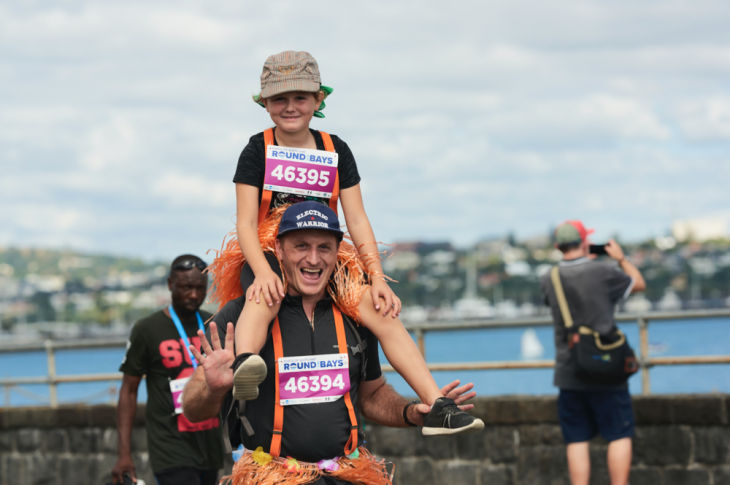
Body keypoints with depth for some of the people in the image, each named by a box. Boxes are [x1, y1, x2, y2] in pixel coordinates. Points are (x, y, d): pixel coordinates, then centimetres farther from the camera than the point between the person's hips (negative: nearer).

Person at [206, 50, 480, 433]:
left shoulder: (335, 151, 10)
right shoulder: (258, 150, 2)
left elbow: (357, 220, 7)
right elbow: (246, 222, -7)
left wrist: (377, 277, -6)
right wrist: (263, 272, -25)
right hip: (268, 256, -2)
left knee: (379, 310, -22)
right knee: (265, 298, -39)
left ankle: (437, 405, -27)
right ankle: (245, 364, -68)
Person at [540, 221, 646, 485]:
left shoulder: (549, 280, 0)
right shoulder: (603, 272, -10)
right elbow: (639, 284, 8)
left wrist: (583, 262, 29)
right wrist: (621, 258, 24)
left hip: (569, 374, 3)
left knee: (577, 441, 4)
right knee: (619, 436, 4)